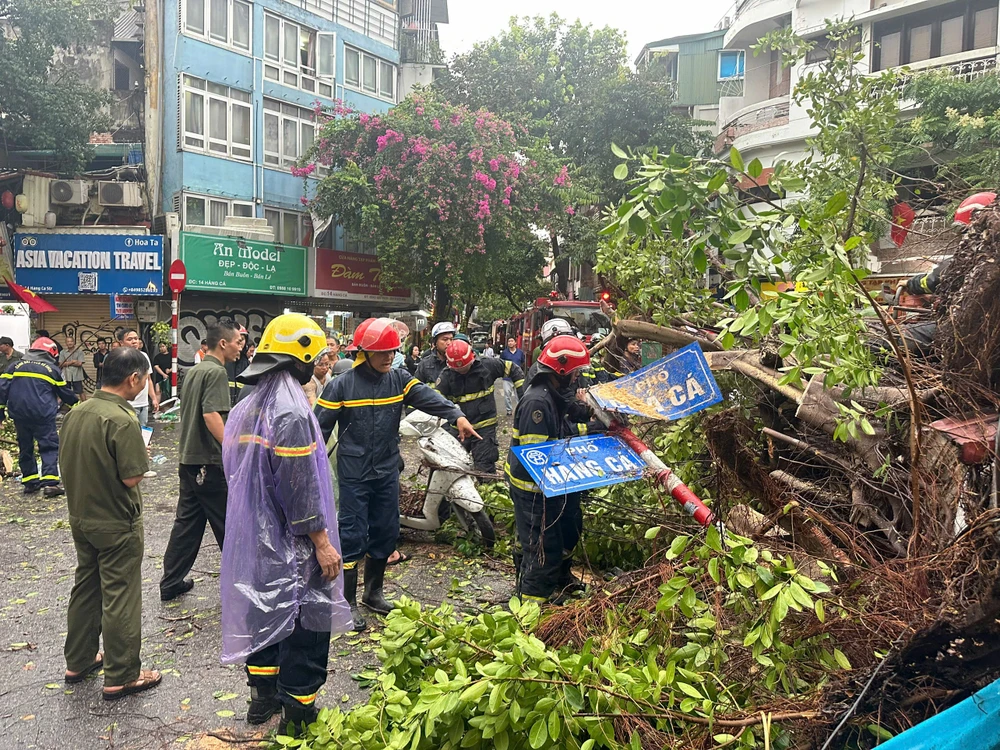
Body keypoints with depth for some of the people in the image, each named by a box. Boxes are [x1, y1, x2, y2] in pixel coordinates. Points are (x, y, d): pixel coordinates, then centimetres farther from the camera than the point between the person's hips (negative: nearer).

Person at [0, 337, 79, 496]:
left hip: (19, 414, 4)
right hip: (43, 414, -3)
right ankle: (50, 482, -12)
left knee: (25, 447, 15)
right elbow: (66, 392, 14)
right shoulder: (52, 368, 7)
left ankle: (29, 481, 17)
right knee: (49, 446, -1)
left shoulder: (15, 365, 13)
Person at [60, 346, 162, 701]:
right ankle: (121, 676, 14)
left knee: (85, 588, 21)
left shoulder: (76, 412, 1)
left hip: (80, 518, 8)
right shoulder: (123, 421, -25)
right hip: (116, 525, -8)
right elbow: (131, 477, -23)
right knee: (120, 598, 3)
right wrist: (143, 453, -6)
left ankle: (78, 661, 34)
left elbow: (65, 462, 9)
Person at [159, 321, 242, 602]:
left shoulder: (193, 371, 14)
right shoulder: (216, 372, -15)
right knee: (228, 525, 4)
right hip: (210, 462, -9)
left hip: (189, 459, 9)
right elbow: (211, 414, -27)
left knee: (187, 523, 14)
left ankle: (171, 583, 19)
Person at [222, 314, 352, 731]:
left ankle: (262, 696, 35)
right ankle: (297, 710, 13)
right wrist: (323, 542, -16)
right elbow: (300, 487, -23)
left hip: (251, 536, 9)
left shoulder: (246, 405, 8)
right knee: (305, 619, 3)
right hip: (290, 544, -9)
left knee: (265, 610, 21)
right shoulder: (291, 411, -22)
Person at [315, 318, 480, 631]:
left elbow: (428, 398, -16)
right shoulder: (342, 385, -10)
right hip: (354, 474, -4)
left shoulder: (398, 379, 0)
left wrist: (457, 416, -33)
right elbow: (320, 427, -5)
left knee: (386, 533, 13)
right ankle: (348, 602, 14)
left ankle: (373, 592, 33)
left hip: (387, 472, 5)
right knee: (353, 536, -1)